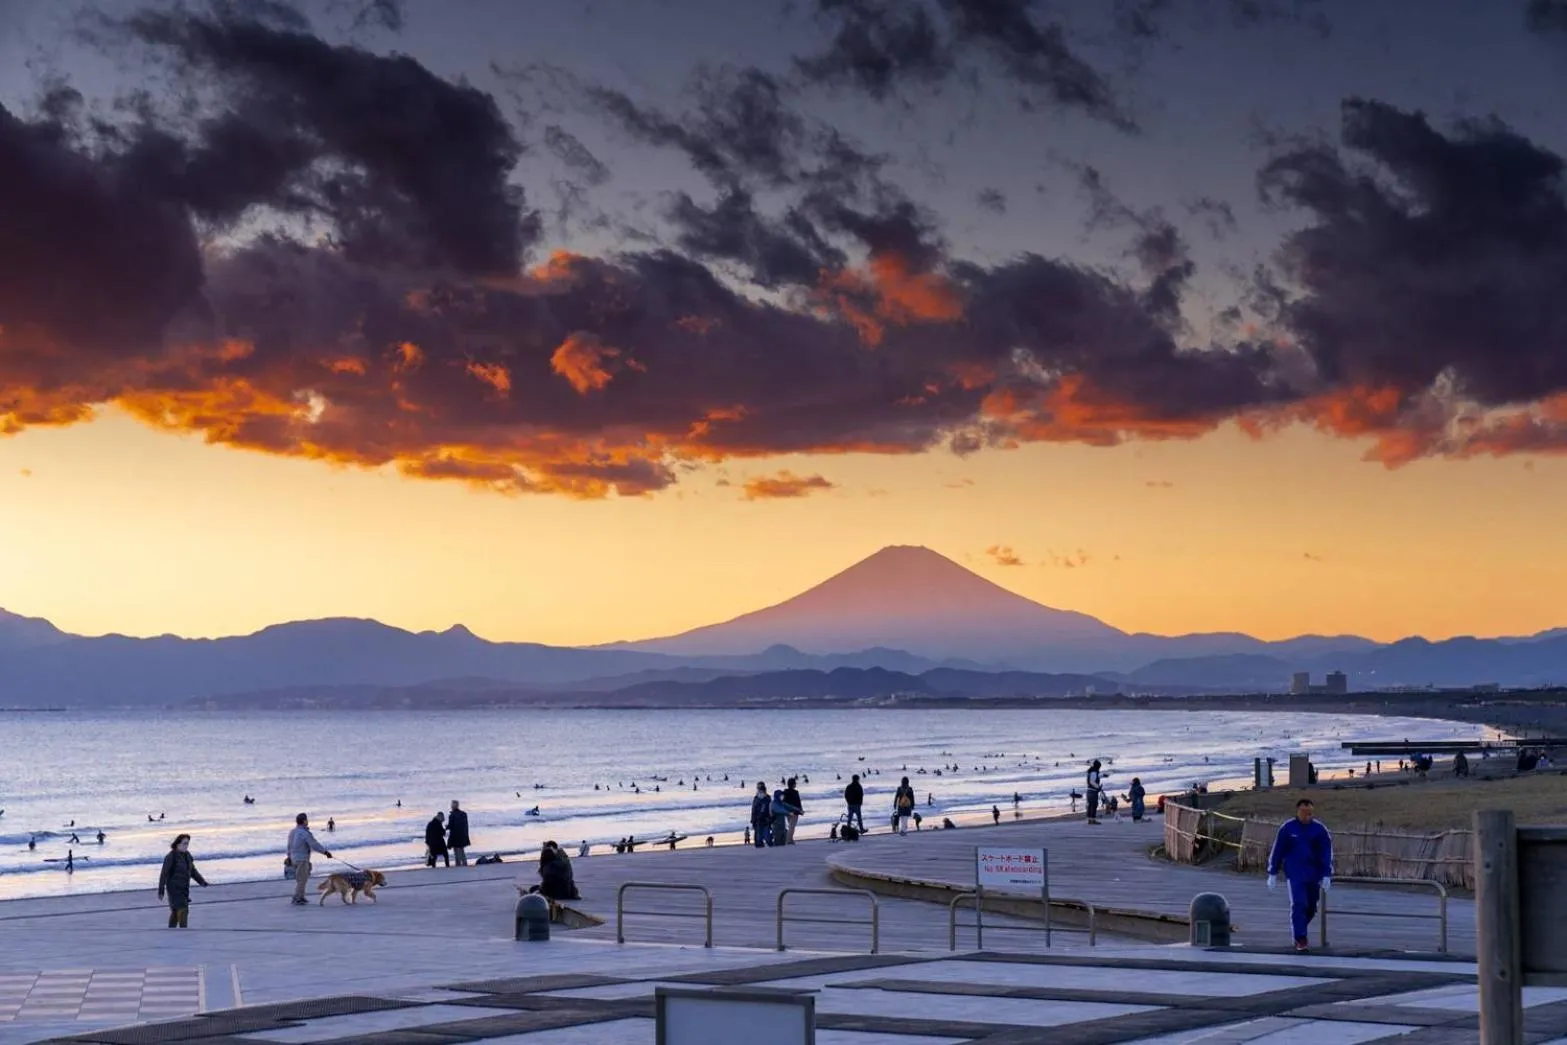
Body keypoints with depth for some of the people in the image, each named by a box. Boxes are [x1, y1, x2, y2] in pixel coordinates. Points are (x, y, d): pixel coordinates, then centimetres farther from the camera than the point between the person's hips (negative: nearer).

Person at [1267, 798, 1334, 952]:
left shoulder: (1320, 829, 0)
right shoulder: (1287, 828, -3)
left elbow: (1327, 853, 2)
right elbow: (1277, 851, 2)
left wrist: (1326, 876, -6)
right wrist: (1272, 874, 2)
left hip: (1313, 875, 3)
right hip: (1294, 874, -3)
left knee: (1311, 908, 10)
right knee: (1298, 904, -15)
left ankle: (1296, 931, 32)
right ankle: (1300, 939, -12)